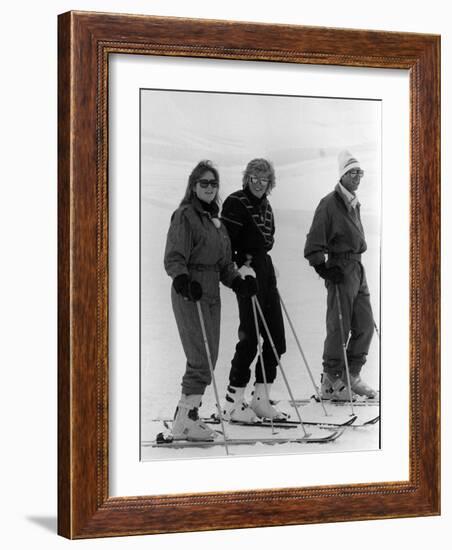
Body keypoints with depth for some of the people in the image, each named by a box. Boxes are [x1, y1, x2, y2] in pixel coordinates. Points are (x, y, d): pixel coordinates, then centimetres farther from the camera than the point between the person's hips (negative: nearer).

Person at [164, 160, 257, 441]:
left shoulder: (215, 218, 19)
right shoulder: (185, 216, -7)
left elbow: (224, 262, 22)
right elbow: (174, 258, -15)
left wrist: (238, 281, 5)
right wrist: (183, 280, -32)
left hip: (211, 292, 9)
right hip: (189, 292, -9)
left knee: (208, 359, 8)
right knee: (201, 359, -13)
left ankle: (190, 414, 17)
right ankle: (184, 422, -8)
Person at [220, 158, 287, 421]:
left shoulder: (265, 205, 16)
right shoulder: (236, 203, -8)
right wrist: (238, 266, -21)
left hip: (265, 269, 9)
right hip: (246, 271, -9)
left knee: (276, 337, 7)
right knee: (250, 337, -8)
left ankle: (261, 400, 15)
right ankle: (233, 402, 0)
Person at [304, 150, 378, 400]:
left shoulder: (354, 204, 17)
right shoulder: (330, 203, -10)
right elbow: (314, 241, -13)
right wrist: (322, 267, -18)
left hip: (357, 267, 9)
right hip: (340, 269, -9)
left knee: (365, 325, 9)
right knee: (339, 327, -5)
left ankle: (351, 375, 20)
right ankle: (330, 381, 5)